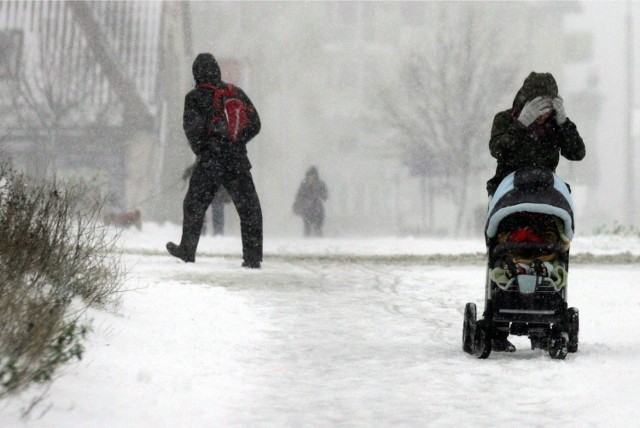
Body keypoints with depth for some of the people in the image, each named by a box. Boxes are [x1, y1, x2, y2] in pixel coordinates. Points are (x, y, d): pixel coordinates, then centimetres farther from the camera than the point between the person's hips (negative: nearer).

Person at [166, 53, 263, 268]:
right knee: (249, 209, 4)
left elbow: (193, 129, -11)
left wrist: (200, 151, 7)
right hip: (239, 161, 2)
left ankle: (187, 250, 22)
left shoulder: (195, 97, -4)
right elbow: (255, 124, 9)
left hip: (210, 162, -2)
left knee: (194, 206, 14)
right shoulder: (236, 92, 8)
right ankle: (253, 257, -2)